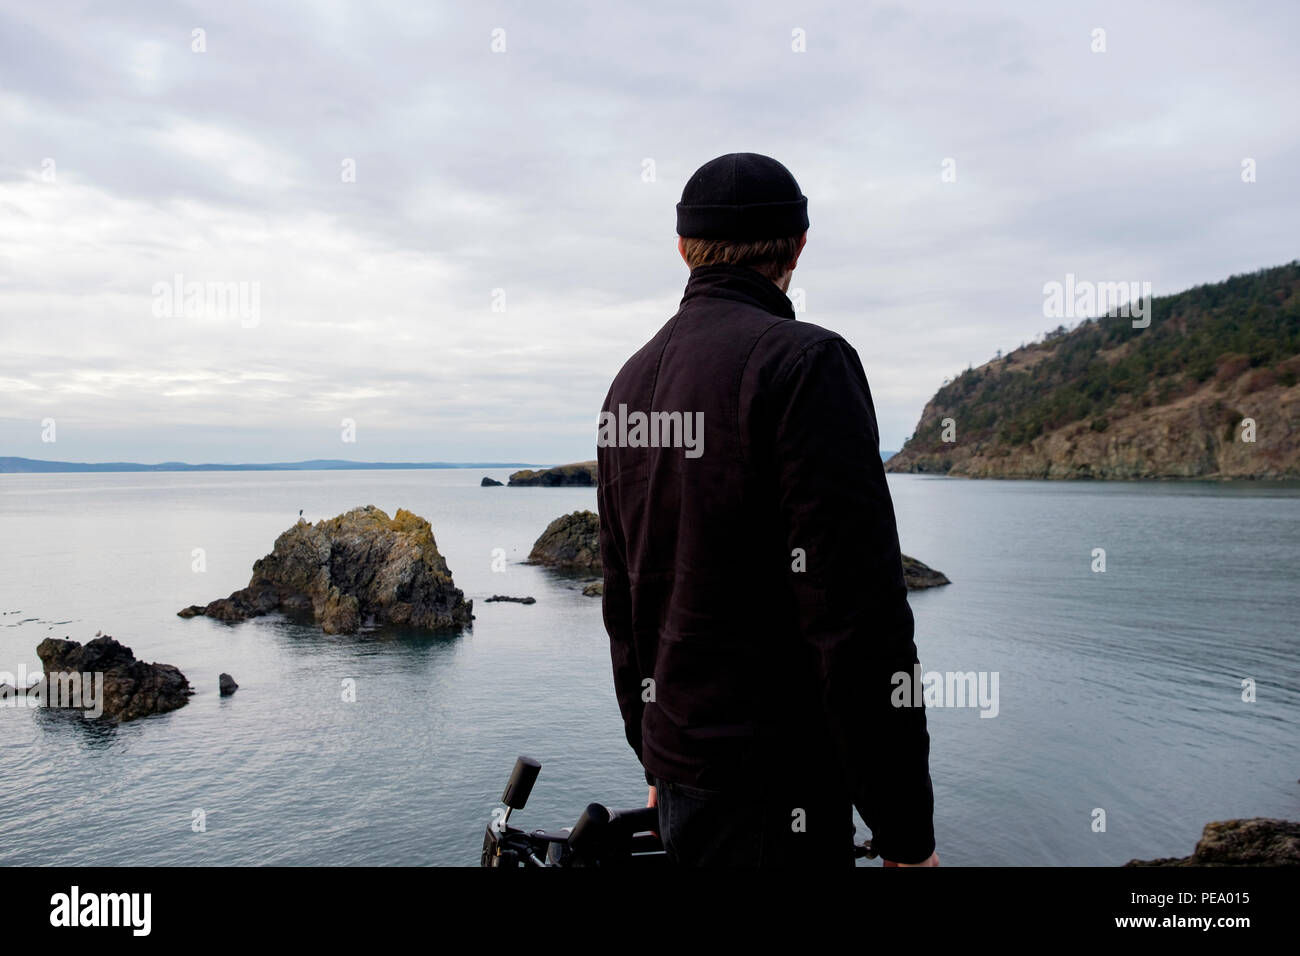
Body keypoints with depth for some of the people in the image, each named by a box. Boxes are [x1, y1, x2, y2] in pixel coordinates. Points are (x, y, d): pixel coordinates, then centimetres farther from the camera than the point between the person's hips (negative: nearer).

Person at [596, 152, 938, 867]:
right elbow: (858, 619, -21)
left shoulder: (630, 380, 9)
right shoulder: (804, 363, -16)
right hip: (772, 787, -7)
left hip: (678, 763, 8)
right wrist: (907, 832, -13)